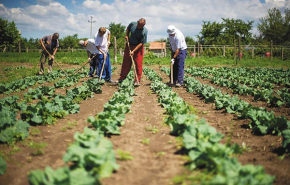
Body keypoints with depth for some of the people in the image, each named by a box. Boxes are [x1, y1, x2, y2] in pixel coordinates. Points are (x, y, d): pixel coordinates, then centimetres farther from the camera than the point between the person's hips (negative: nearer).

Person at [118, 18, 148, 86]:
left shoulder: (144, 31, -23)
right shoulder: (133, 24, -12)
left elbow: (141, 43, -20)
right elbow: (128, 29, 13)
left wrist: (133, 51, -24)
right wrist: (127, 35, -2)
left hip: (138, 47, -3)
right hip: (129, 45, 4)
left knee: (138, 64, -4)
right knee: (126, 62, 8)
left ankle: (137, 81, 4)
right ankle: (121, 78, 18)